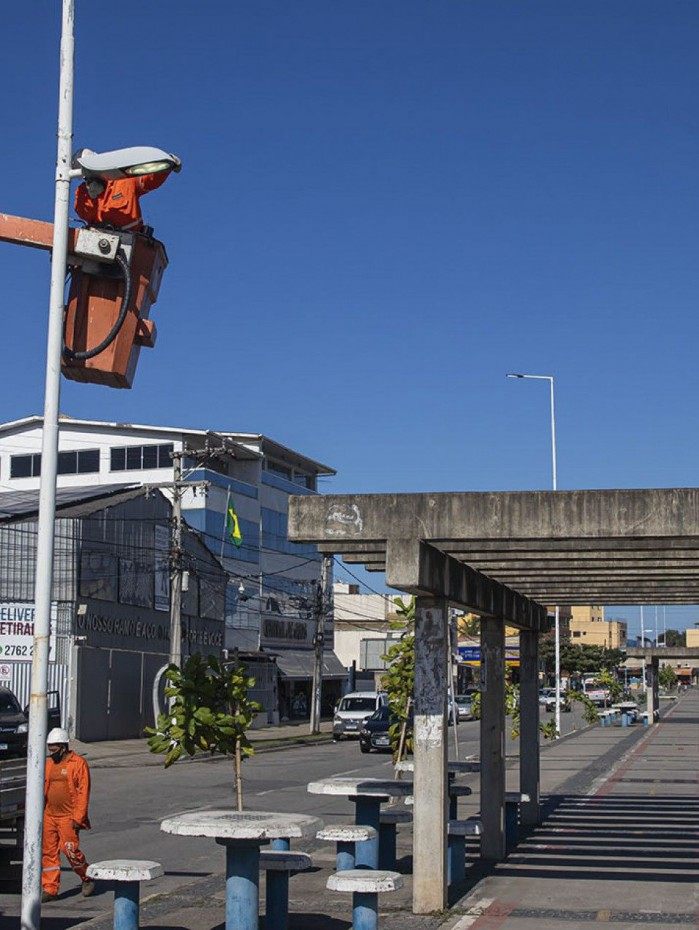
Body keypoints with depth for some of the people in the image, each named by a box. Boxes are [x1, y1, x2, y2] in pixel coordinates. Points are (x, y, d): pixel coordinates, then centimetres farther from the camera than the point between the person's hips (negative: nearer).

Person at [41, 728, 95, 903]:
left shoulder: (78, 763, -7)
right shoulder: (48, 764, 11)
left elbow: (83, 792, -10)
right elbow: (43, 789, 17)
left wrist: (78, 818, -15)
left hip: (68, 817, -6)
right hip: (49, 816, 6)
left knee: (70, 850, -7)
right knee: (48, 852, 4)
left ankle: (87, 879, 15)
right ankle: (49, 889, 11)